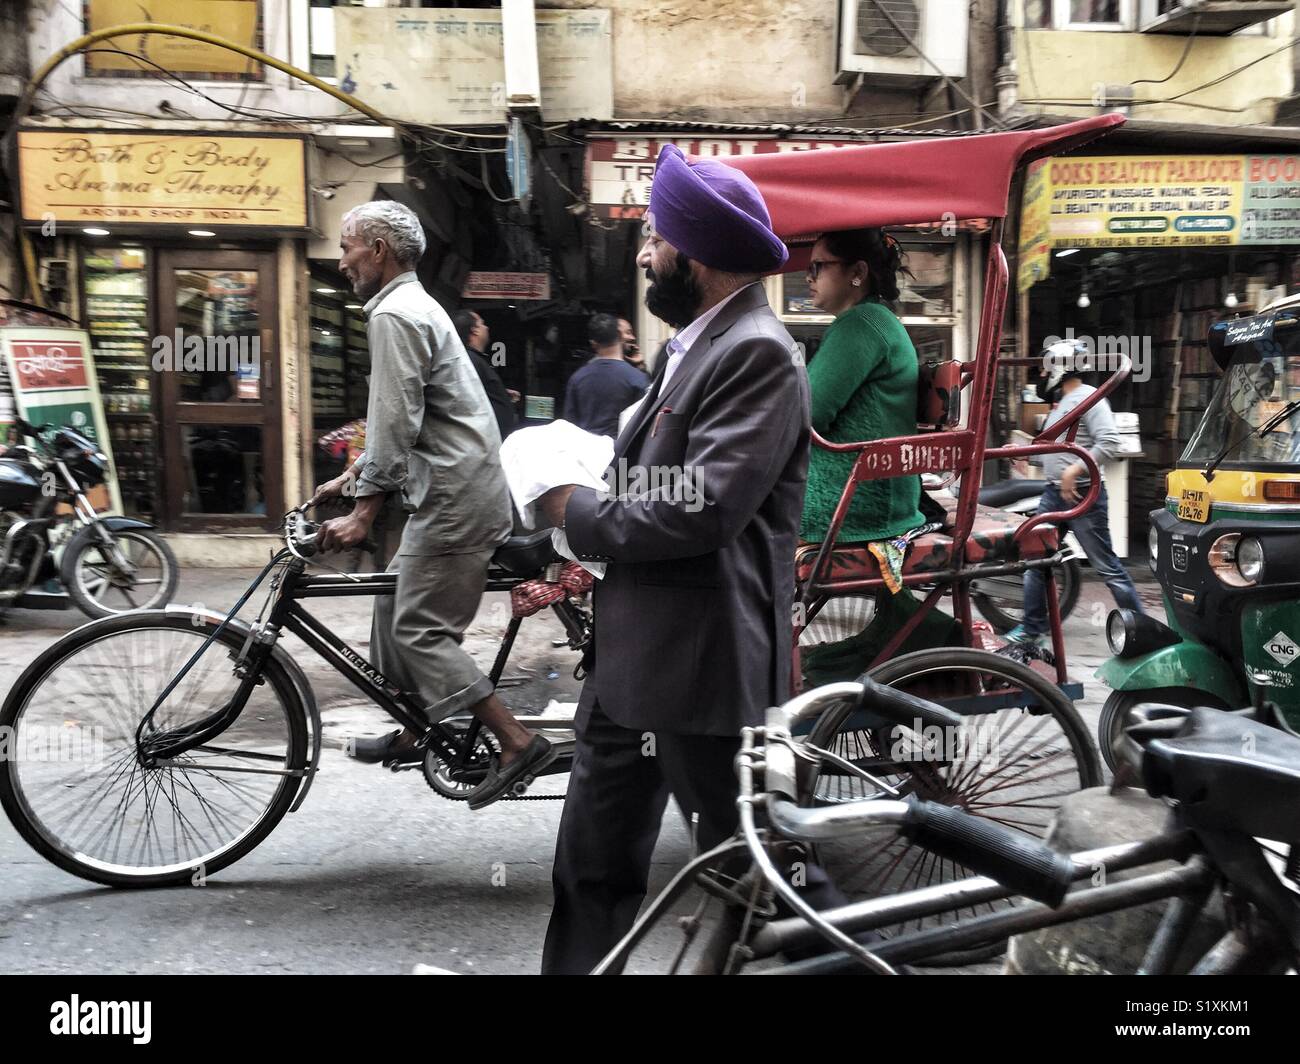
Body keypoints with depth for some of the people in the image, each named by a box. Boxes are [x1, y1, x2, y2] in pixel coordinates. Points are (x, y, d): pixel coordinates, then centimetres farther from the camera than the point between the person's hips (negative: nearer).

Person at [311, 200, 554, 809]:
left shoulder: (393, 314, -14)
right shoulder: (413, 305, 19)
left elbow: (396, 423, -20)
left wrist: (362, 514, -17)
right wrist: (349, 478, 23)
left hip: (455, 497, -11)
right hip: (455, 489, 11)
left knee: (420, 628, -6)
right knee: (395, 600, 19)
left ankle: (518, 743, -4)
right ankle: (416, 732, 30)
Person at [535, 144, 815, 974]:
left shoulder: (758, 353, -15)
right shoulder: (696, 344, 16)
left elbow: (697, 509, -25)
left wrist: (578, 512, -10)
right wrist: (575, 558, 8)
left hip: (702, 665, -10)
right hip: (631, 656, 10)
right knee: (594, 868, 18)